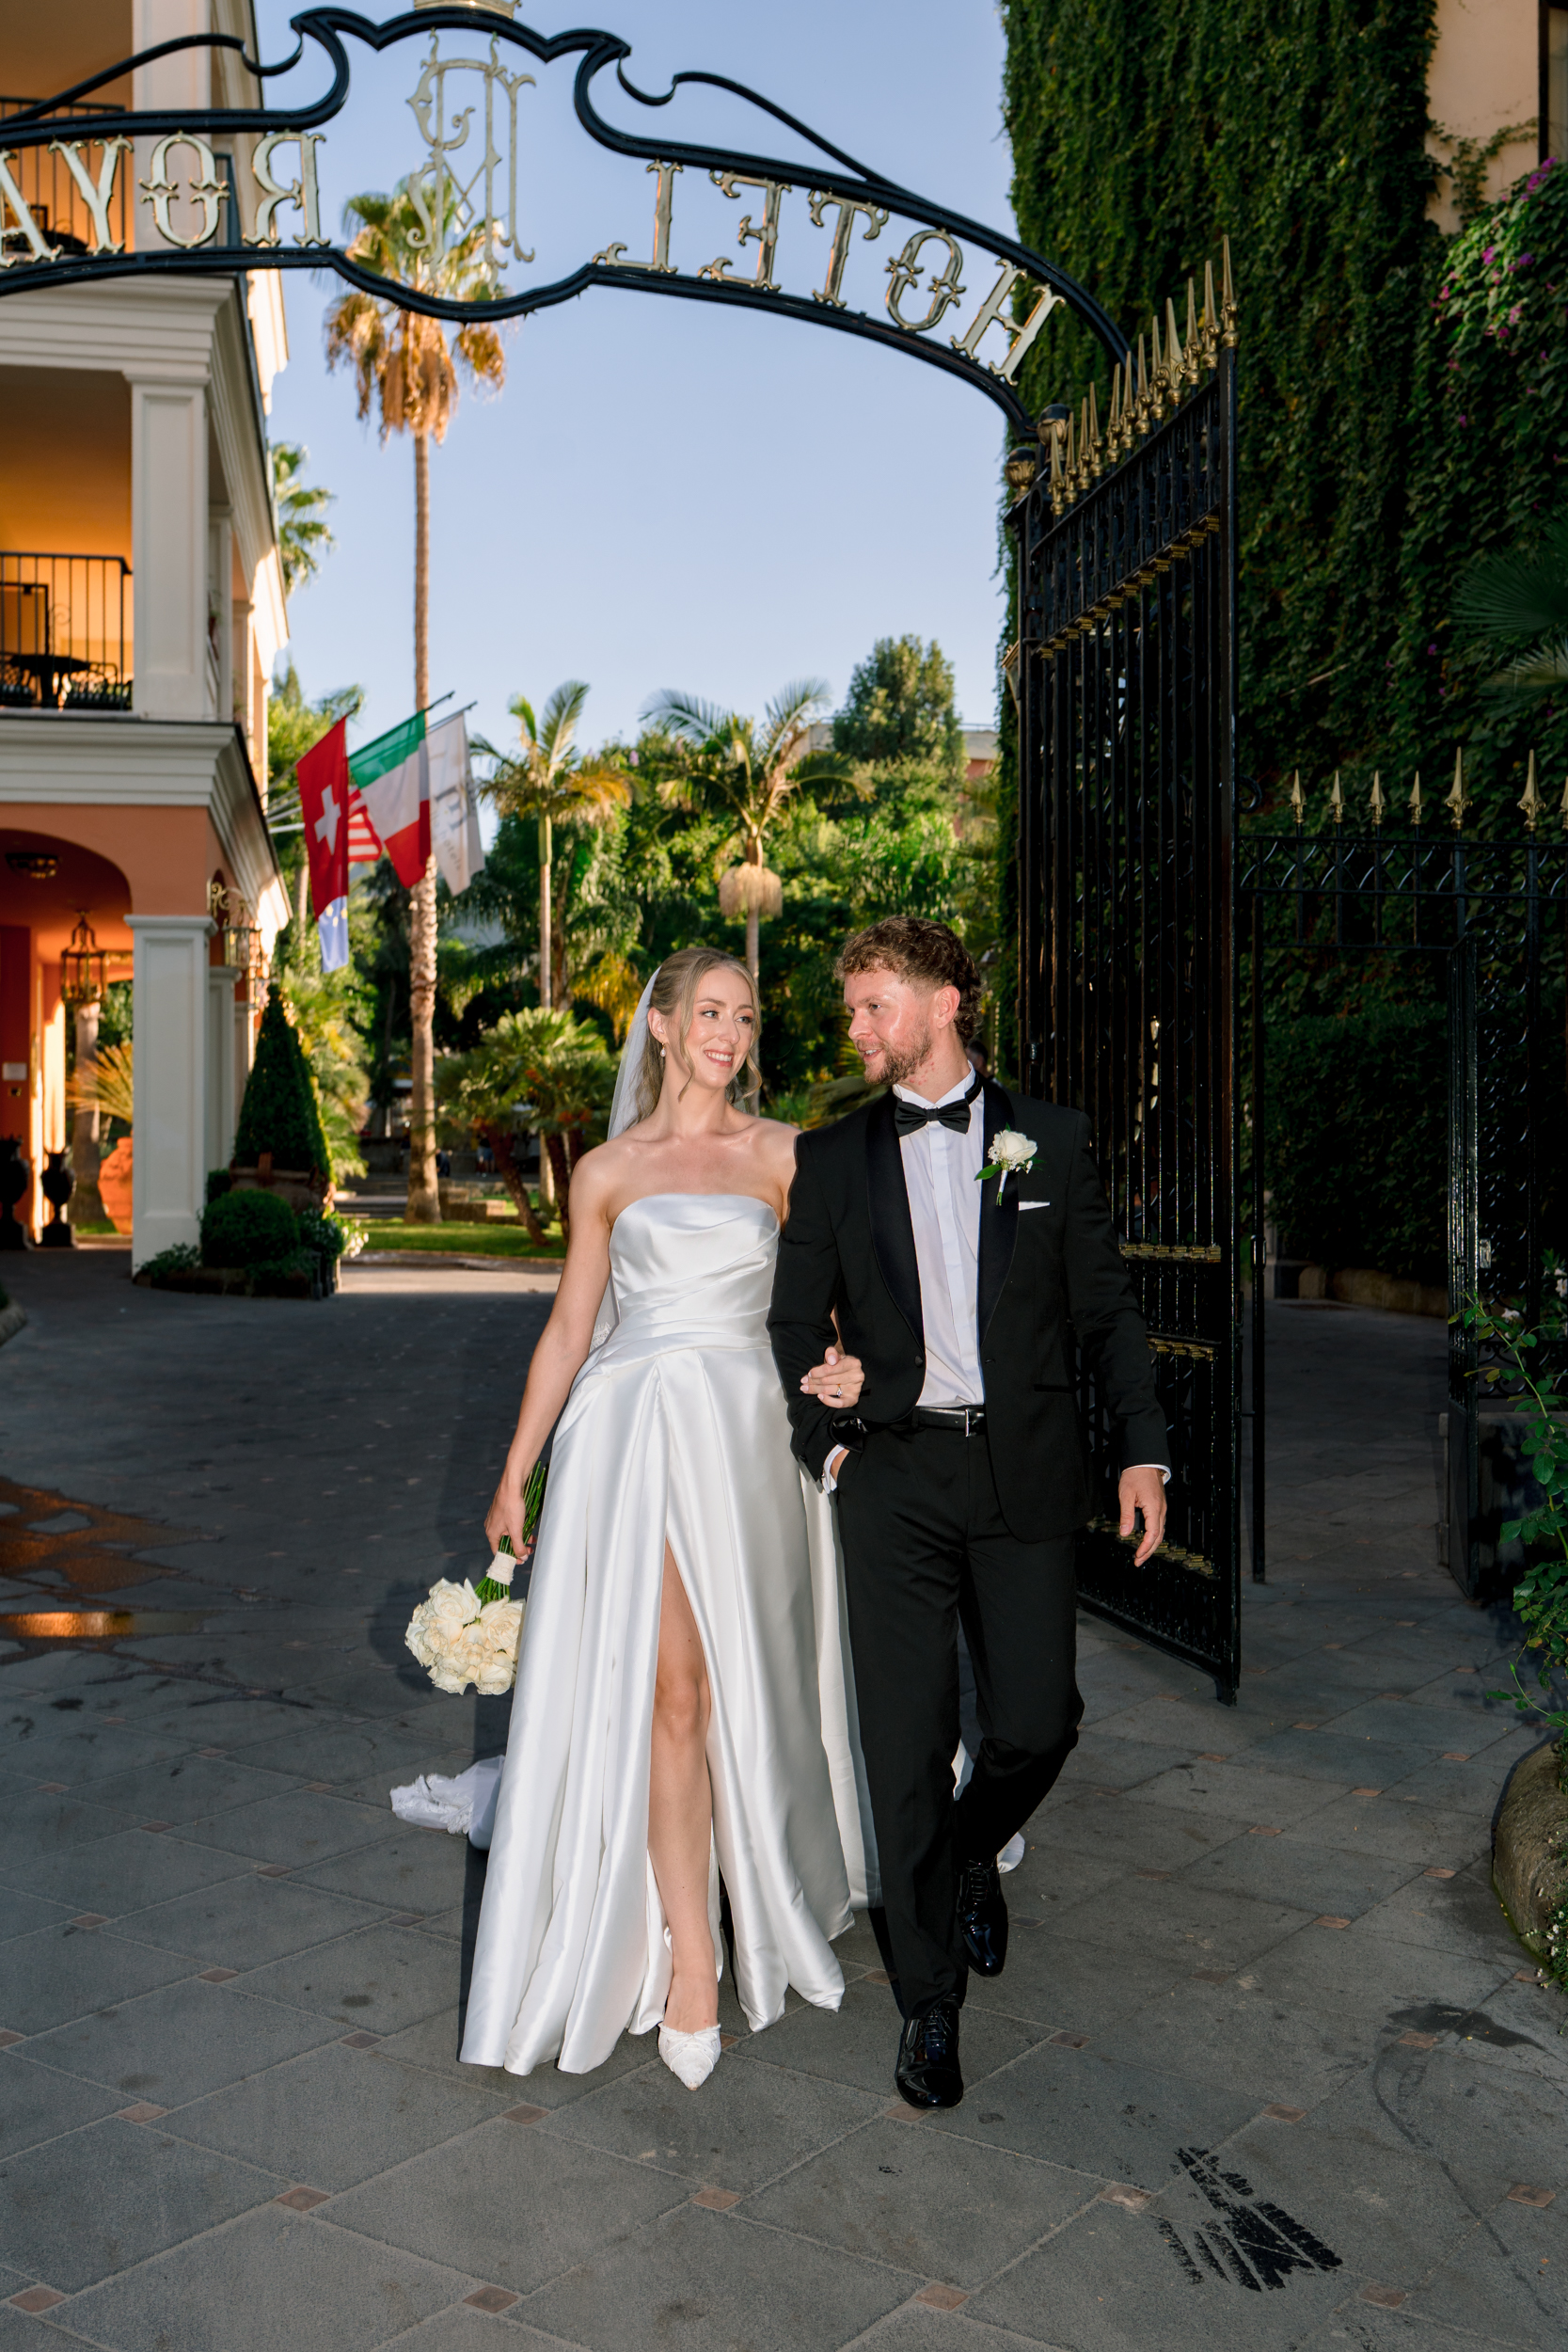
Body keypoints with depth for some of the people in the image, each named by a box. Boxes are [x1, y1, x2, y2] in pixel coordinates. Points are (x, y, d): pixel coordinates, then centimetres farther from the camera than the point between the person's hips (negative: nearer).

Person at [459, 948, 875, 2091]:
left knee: (743, 1686, 7)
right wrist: (514, 1476, 11)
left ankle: (762, 1896, 29)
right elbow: (570, 1326, 12)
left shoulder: (782, 1155, 9)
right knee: (668, 1686, -7)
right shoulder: (608, 1171, 10)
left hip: (745, 1429, 1)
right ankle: (690, 1958, 0)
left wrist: (849, 1365, -16)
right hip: (633, 1432, 0)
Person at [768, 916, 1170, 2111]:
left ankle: (971, 1856, 36)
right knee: (907, 1742, 1)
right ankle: (930, 1999, 17)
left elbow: (1107, 1307, 6)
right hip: (894, 1475, 0)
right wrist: (828, 1443, -3)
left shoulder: (1051, 1139, 5)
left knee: (1037, 1721, 1)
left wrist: (1145, 1447, -1)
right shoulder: (831, 1155, 7)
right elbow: (796, 1322, 10)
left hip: (1026, 1471, 0)